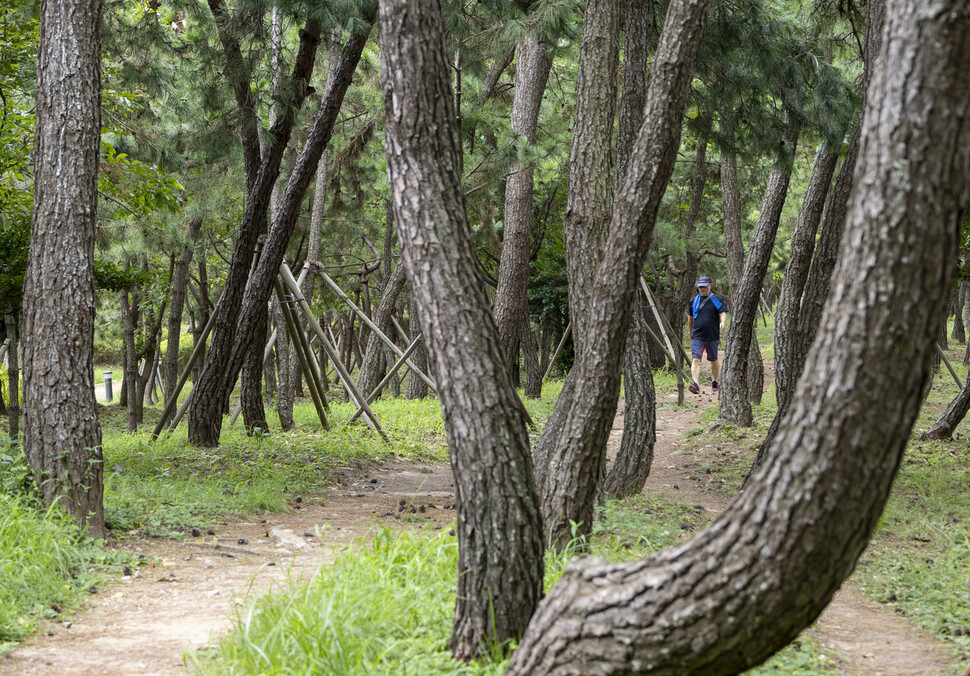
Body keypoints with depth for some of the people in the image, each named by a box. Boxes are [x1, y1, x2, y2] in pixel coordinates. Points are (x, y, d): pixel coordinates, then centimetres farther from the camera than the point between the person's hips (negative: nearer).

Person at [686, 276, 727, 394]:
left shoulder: (717, 300, 1)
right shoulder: (693, 301, 10)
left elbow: (723, 313, -10)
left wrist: (722, 322, -32)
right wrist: (690, 334, 24)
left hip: (712, 337, -1)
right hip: (697, 337, 1)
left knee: (714, 361, 13)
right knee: (695, 360, -16)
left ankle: (715, 382, 35)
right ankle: (695, 384, -27)